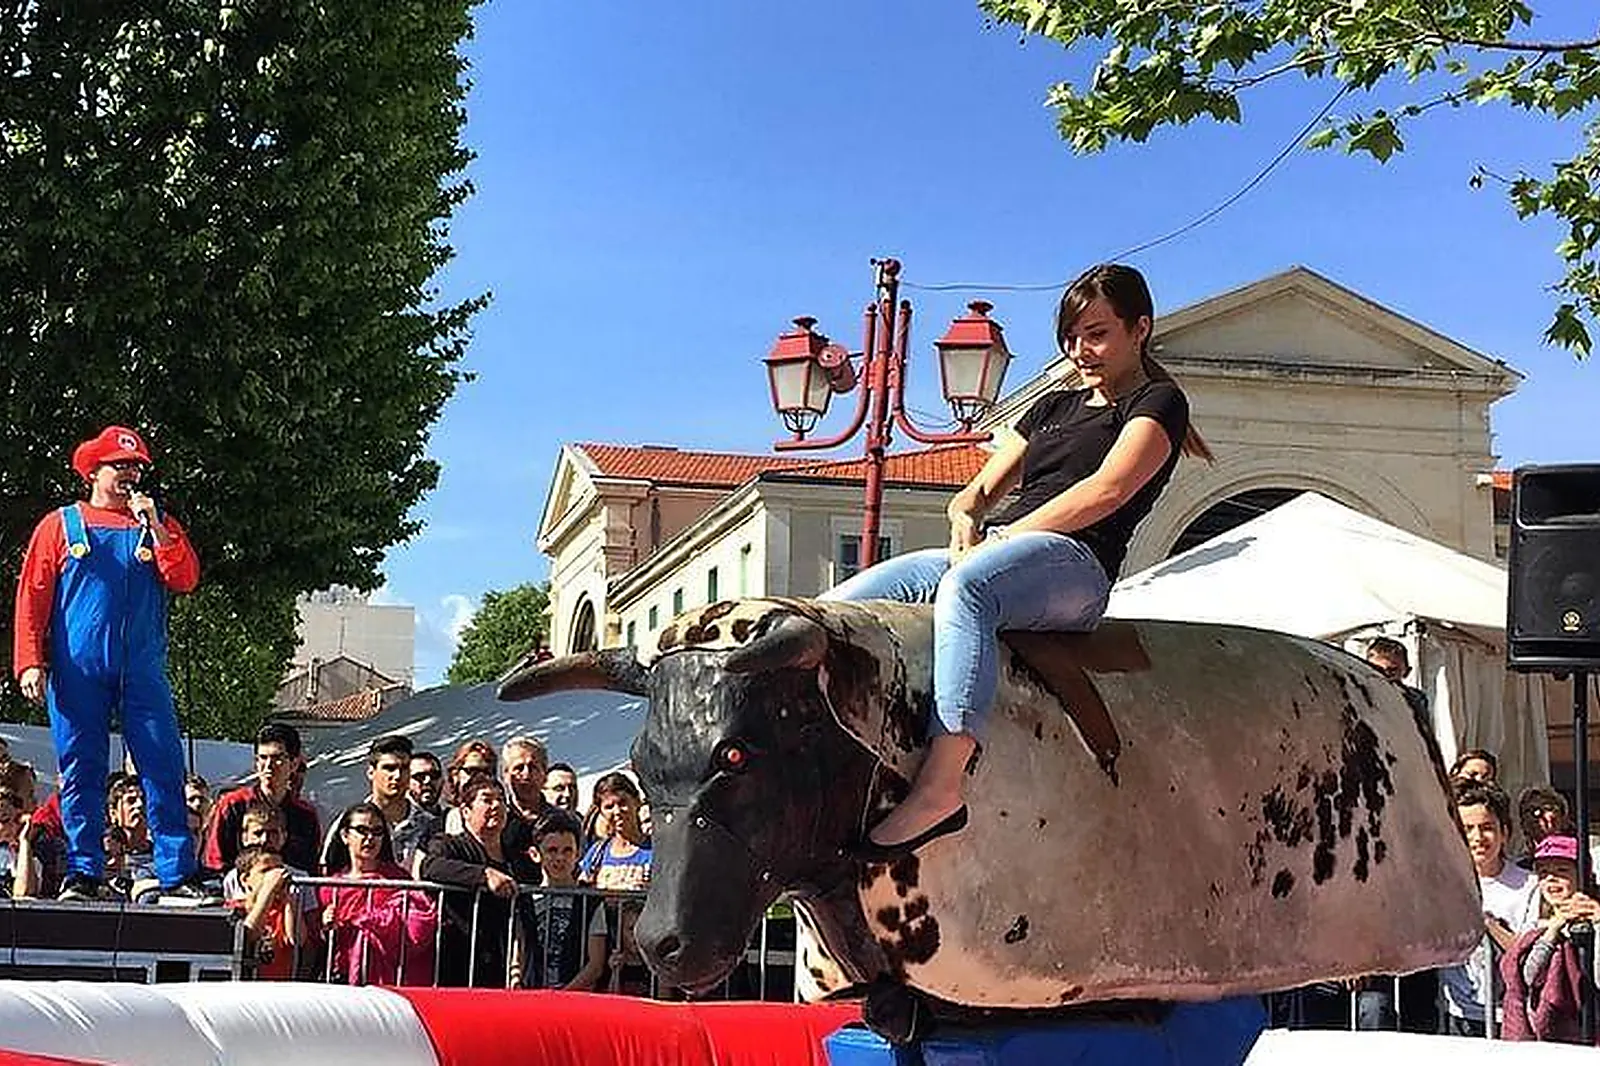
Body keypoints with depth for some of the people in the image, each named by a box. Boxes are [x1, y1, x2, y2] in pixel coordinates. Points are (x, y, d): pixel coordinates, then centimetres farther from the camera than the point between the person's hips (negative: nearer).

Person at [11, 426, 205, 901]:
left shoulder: (157, 525, 16)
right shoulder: (60, 525, 12)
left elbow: (185, 580, 1)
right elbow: (31, 598, 7)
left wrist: (154, 525, -5)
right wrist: (30, 662, -4)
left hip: (143, 670, 1)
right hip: (76, 670, -1)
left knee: (164, 768, -6)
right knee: (80, 770, 0)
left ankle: (178, 875, -5)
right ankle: (84, 874, 7)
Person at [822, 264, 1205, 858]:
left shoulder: (1158, 402, 11)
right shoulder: (1054, 407, 32)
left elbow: (1106, 491, -6)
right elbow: (980, 490, 28)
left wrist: (1006, 536, -9)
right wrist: (965, 520, 3)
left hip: (1074, 568, -8)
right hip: (987, 557, 8)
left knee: (967, 587, -42)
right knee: (838, 605, -13)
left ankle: (941, 787, -54)